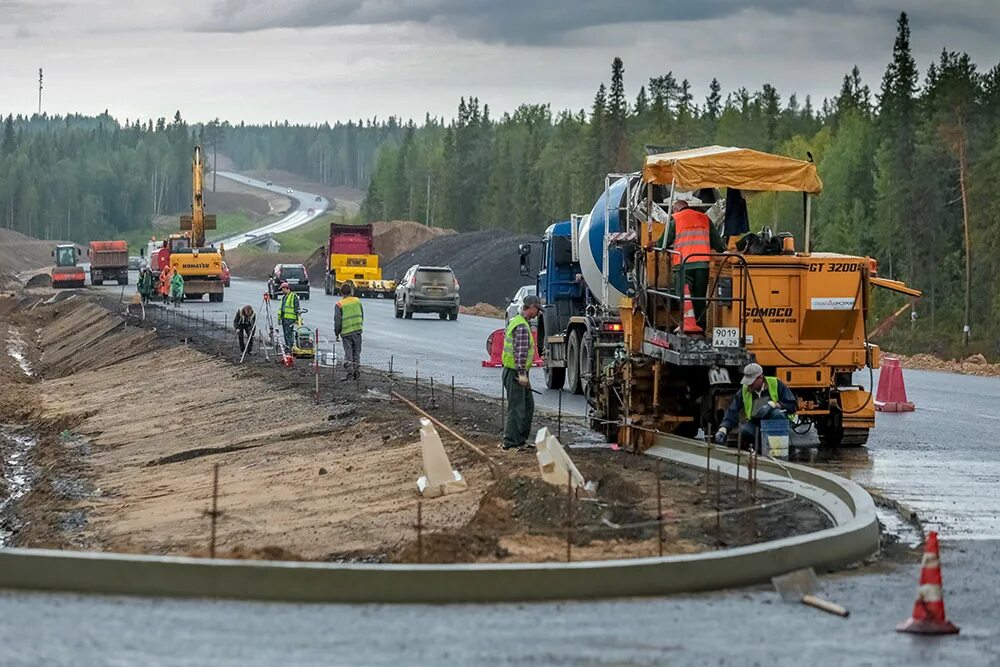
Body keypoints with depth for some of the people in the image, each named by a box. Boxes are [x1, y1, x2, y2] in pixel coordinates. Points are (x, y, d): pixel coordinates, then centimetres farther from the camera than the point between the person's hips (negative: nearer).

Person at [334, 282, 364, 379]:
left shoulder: (339, 305, -7)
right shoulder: (357, 301, 5)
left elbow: (337, 321, -6)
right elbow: (362, 316, 13)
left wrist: (337, 333, 4)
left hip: (346, 332, -3)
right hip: (357, 331, 3)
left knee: (348, 352, 3)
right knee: (357, 352, 12)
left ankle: (349, 368, -10)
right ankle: (357, 370, 11)